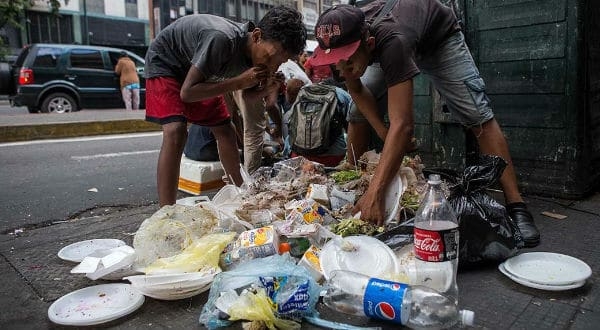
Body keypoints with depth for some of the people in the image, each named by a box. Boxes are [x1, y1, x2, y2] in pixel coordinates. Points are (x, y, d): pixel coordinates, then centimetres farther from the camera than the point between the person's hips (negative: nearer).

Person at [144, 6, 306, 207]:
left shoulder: (256, 53, -16)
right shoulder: (222, 39, -39)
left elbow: (249, 95, 0)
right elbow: (186, 92, -36)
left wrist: (267, 88, -22)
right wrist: (239, 82, -37)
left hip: (199, 70, 8)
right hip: (165, 61, -7)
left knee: (225, 130, 7)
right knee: (176, 131, -26)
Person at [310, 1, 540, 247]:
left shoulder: (391, 42, -49)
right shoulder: (340, 41, -30)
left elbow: (403, 124, -55)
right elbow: (356, 90, -12)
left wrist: (375, 192, -62)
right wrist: (382, 131, -26)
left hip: (439, 36, -5)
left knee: (478, 115, -16)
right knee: (358, 110, -8)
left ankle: (516, 207, -12)